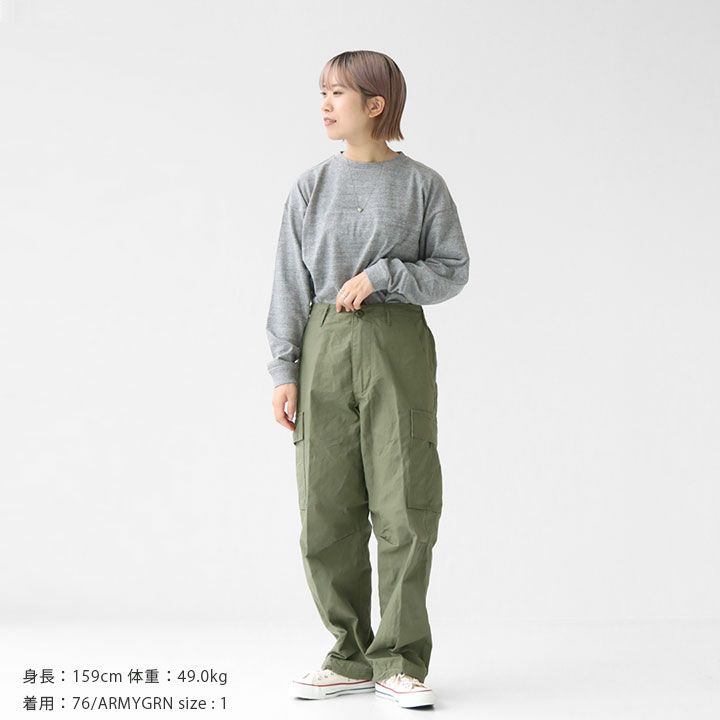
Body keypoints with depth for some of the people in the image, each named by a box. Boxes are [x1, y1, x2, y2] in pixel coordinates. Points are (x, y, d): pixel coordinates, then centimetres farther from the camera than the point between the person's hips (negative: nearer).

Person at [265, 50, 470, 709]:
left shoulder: (422, 185, 4)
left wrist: (380, 275, -11)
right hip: (326, 346, 2)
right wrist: (285, 371, 1)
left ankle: (398, 662, 7)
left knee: (405, 507, -3)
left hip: (398, 345, -2)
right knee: (328, 511, 2)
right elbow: (291, 284, 8)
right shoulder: (312, 187, 9)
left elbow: (453, 271, 3)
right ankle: (352, 658, 14)